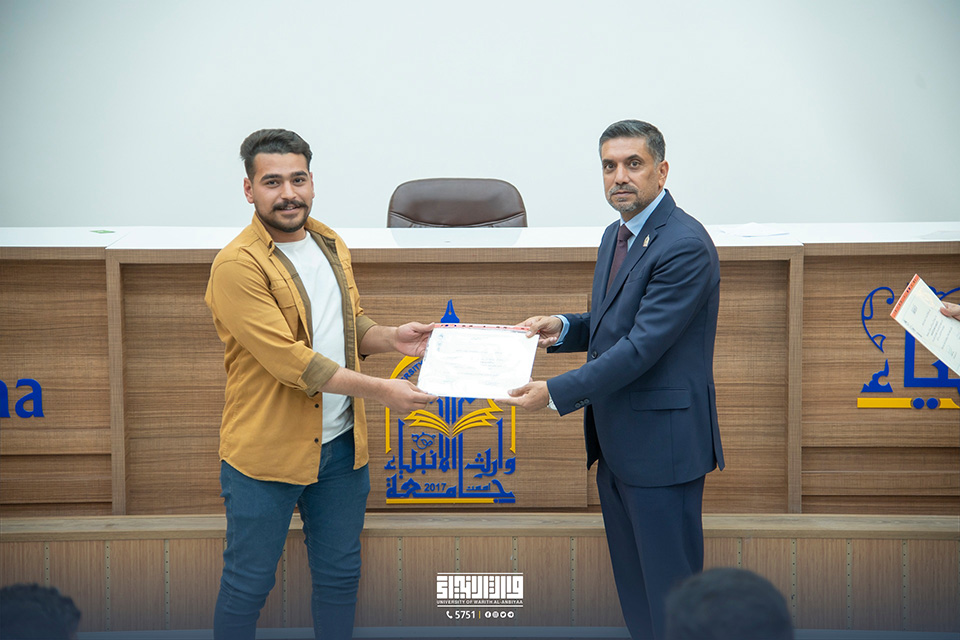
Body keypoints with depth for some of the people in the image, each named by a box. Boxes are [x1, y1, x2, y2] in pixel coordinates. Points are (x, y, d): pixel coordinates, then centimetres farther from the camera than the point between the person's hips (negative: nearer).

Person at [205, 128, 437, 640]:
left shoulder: (331, 246, 8)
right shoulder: (237, 266, -17)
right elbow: (288, 359, -23)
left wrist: (391, 338, -3)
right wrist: (380, 390, -23)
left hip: (341, 444, 7)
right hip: (266, 450, -7)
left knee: (339, 574, 16)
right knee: (248, 584, 5)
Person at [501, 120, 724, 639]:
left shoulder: (685, 245, -18)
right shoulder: (616, 235, 13)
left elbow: (643, 344, -23)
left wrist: (556, 393, -23)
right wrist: (563, 328, 4)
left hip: (661, 444, -9)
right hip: (615, 442, 9)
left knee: (669, 596, -1)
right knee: (633, 589, 17)